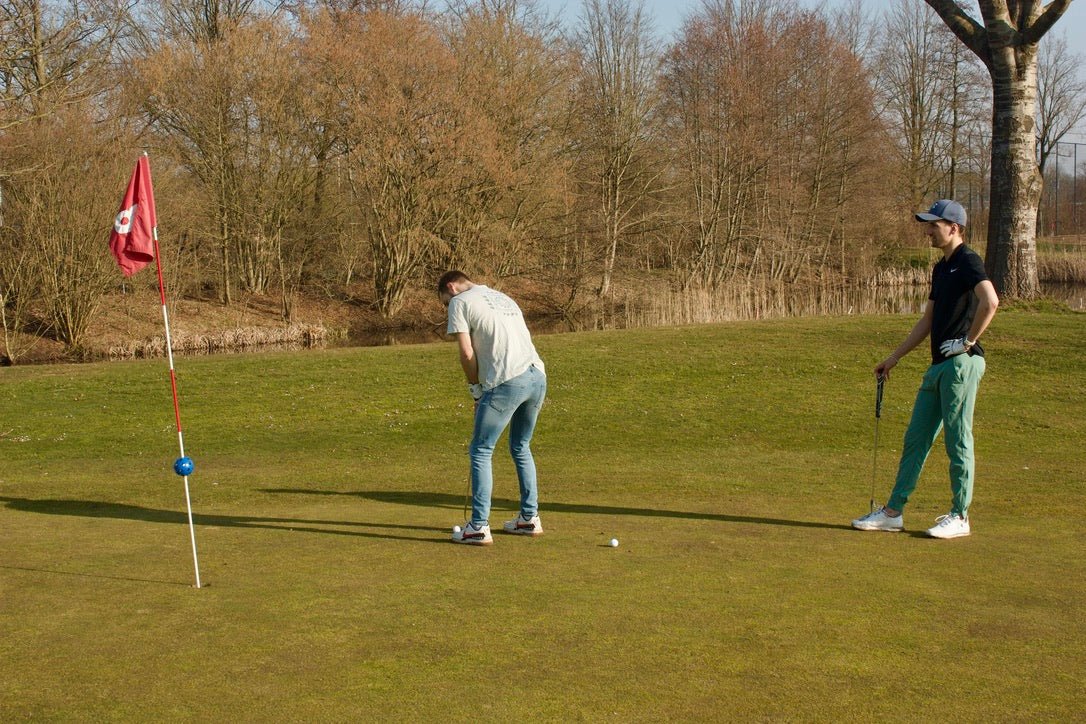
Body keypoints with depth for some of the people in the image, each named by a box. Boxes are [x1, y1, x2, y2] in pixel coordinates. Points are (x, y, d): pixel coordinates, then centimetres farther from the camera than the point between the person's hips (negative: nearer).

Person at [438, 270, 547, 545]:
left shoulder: (460, 302, 6)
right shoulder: (505, 299, 29)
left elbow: (467, 354, -2)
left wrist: (474, 387, 12)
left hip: (507, 383, -7)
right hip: (537, 376, 7)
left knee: (481, 451, 3)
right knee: (521, 448, 22)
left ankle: (479, 527, 2)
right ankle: (530, 518, 25)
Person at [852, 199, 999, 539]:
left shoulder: (968, 261, -10)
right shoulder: (940, 268, 19)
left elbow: (990, 301, -27)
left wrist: (969, 341, -17)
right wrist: (893, 358, 24)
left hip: (961, 364, -9)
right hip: (938, 365, 9)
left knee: (958, 441, -2)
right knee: (916, 438, 9)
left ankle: (959, 517, 9)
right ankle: (892, 512, 14)